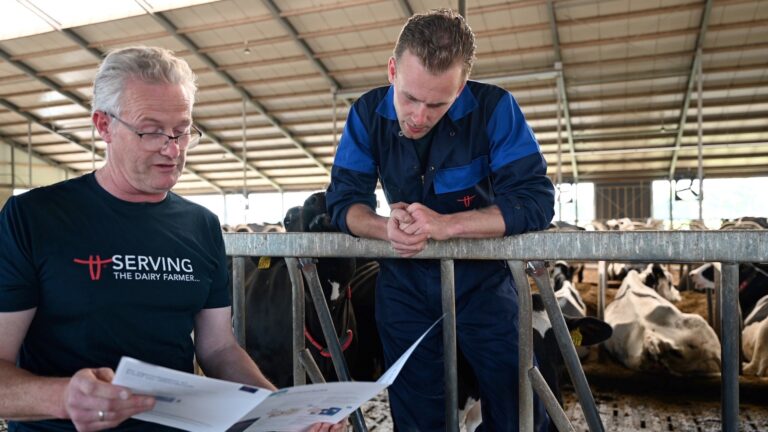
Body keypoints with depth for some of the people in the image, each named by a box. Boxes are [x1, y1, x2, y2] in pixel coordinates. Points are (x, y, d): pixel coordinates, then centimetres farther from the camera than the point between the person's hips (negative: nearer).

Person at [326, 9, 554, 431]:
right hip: (404, 283, 2)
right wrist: (386, 228, -31)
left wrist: (445, 225, -36)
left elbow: (536, 200, -24)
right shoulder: (368, 113, -11)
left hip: (481, 278, -1)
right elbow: (342, 199, -9)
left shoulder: (493, 107, -19)